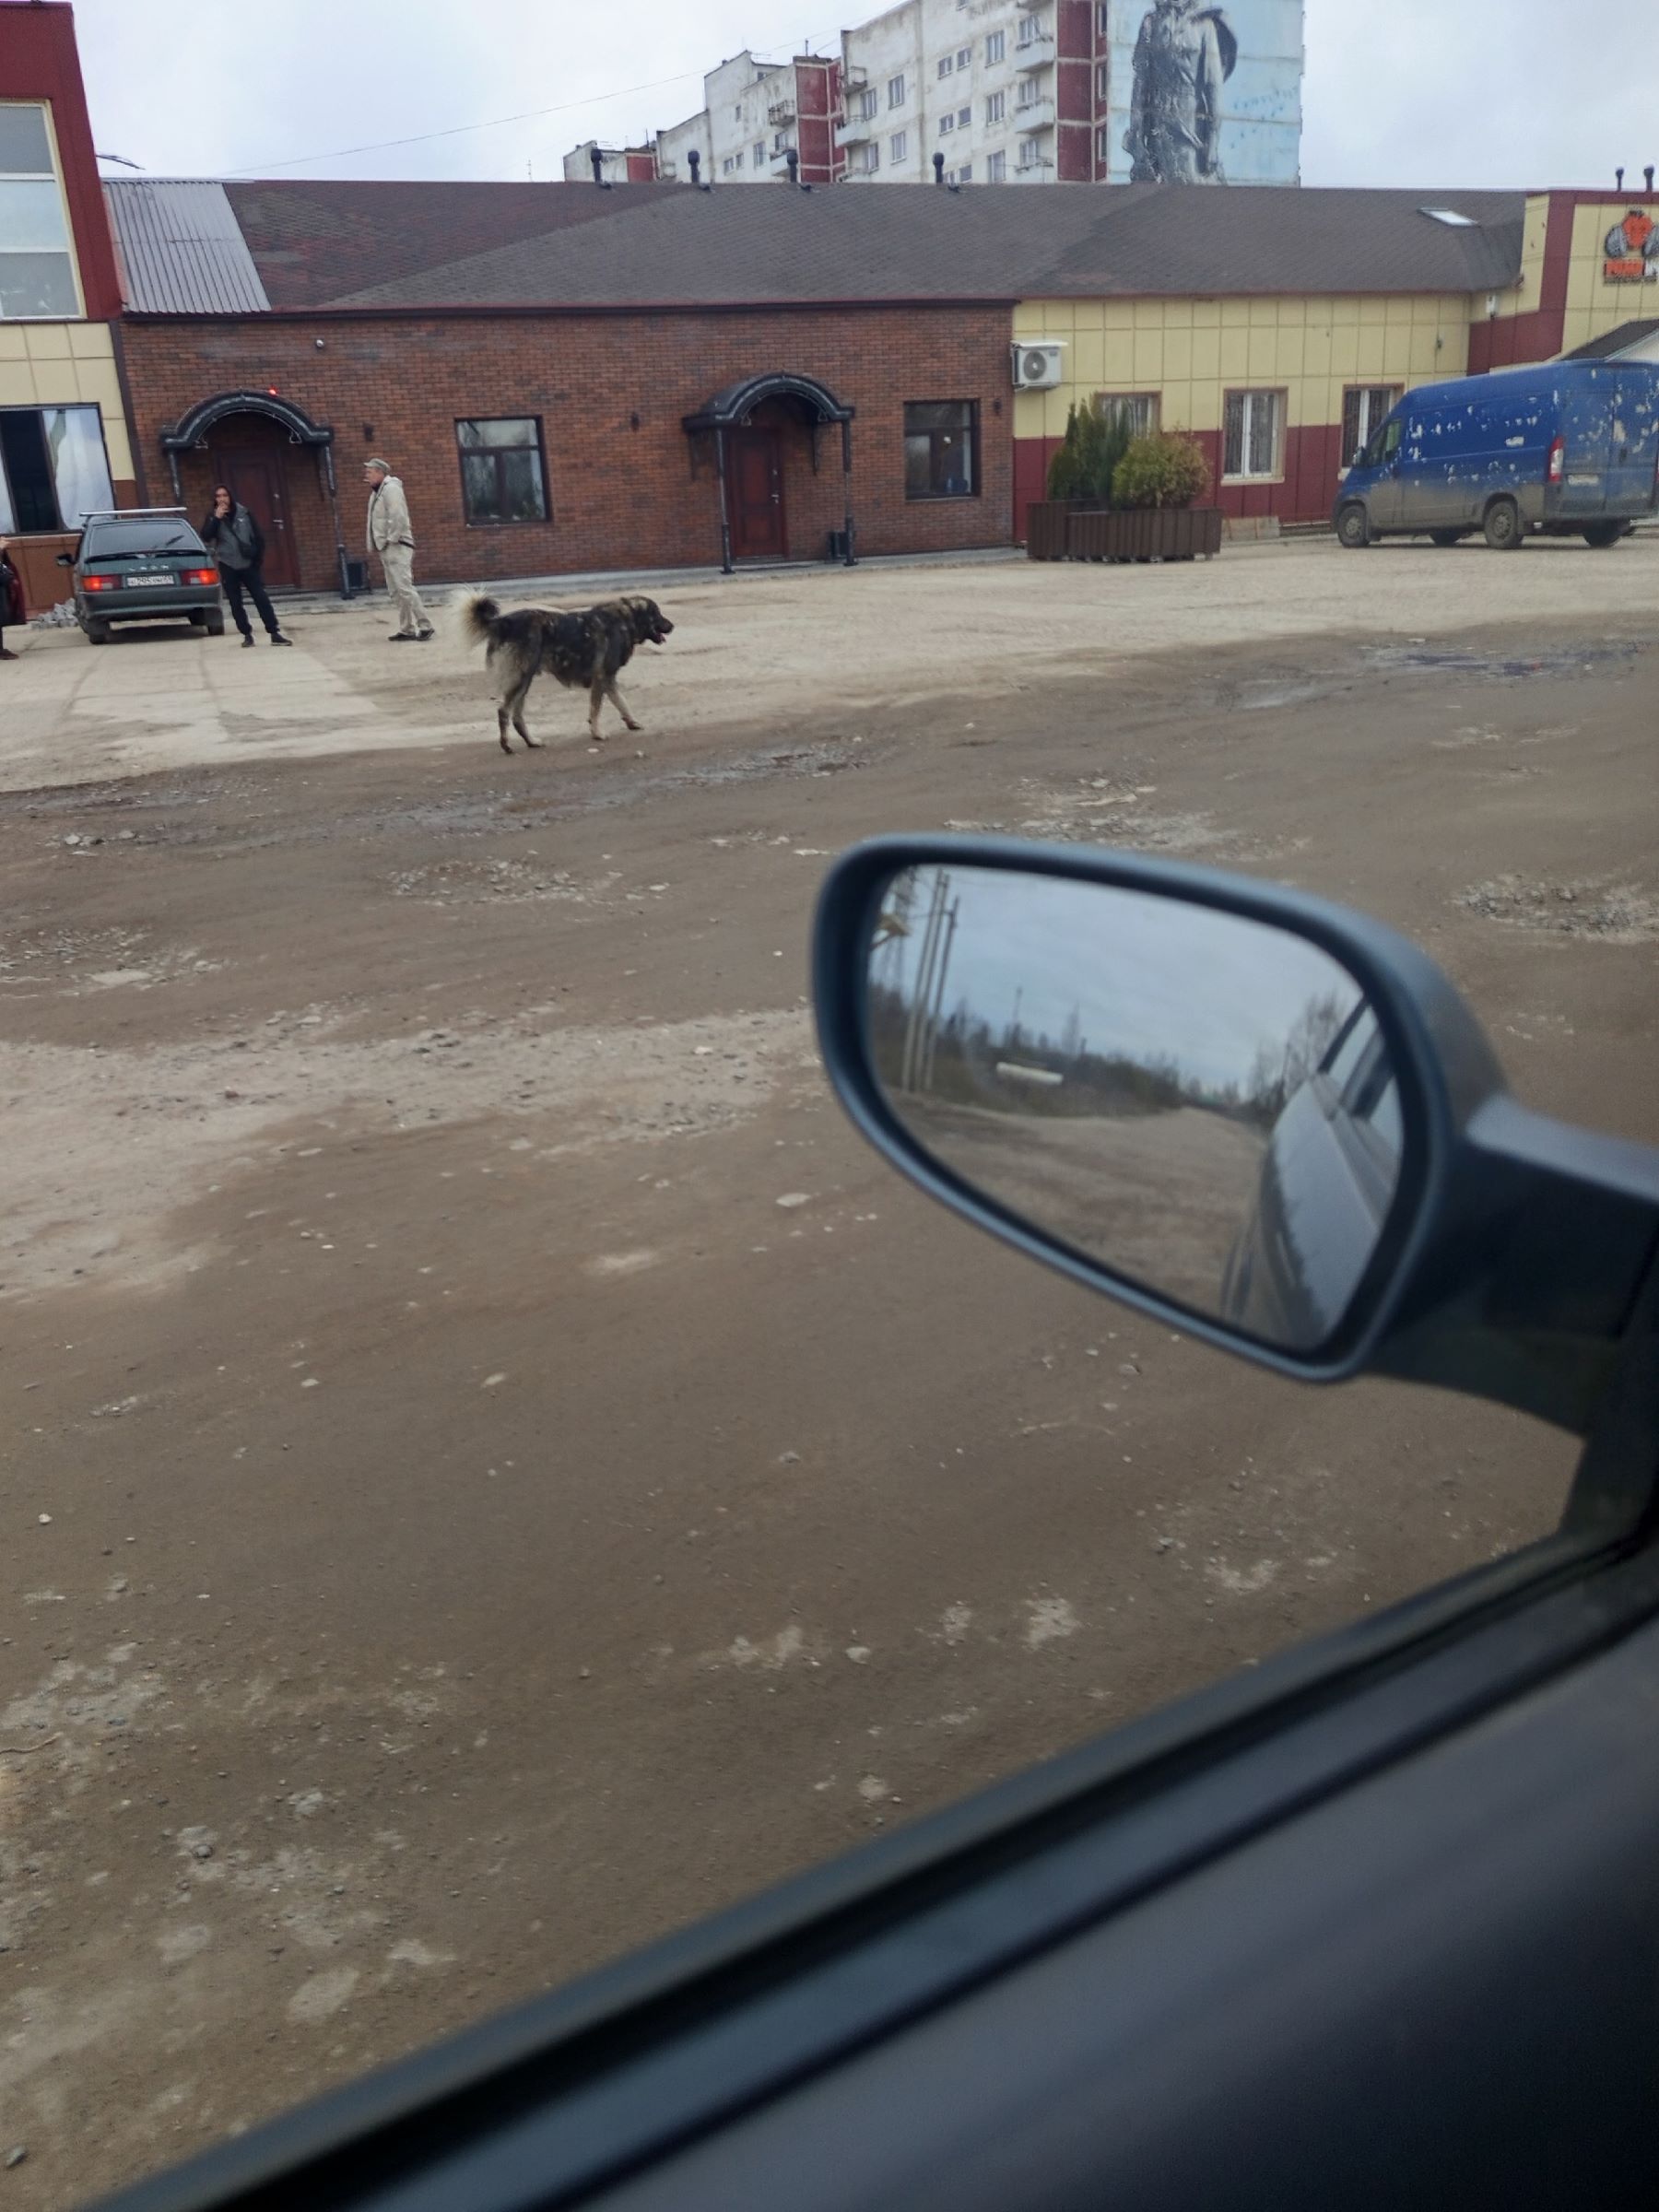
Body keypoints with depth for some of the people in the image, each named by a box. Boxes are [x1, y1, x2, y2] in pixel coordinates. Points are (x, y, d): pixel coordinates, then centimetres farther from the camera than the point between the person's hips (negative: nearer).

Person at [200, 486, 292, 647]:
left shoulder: (244, 513, 2)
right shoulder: (214, 517, 2)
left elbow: (259, 536, 6)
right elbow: (205, 538, -12)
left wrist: (258, 559, 2)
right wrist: (216, 518, -19)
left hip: (248, 564, -1)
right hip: (228, 567, 1)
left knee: (262, 599, -6)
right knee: (236, 604, 2)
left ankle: (275, 634, -6)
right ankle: (247, 635, 10)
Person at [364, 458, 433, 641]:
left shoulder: (391, 489, -11)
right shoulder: (377, 493, 19)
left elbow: (398, 517, -20)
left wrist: (391, 540, -18)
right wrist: (379, 547, 14)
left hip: (397, 547, -10)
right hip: (386, 549, 10)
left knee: (404, 587, -14)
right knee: (396, 592, 8)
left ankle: (424, 626, -11)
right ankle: (406, 629, 10)